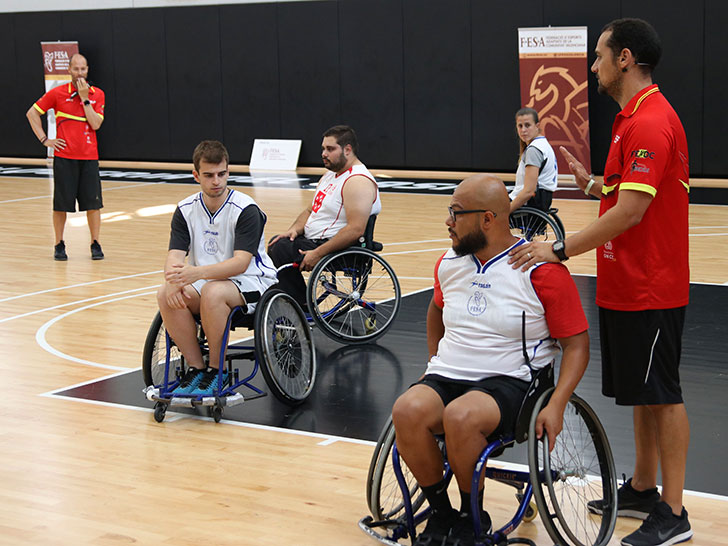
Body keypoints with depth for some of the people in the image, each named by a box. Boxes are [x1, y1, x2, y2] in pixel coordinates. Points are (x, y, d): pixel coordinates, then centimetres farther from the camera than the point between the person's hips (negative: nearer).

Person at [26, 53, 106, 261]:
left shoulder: (97, 94, 4)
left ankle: (95, 244, 11)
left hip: (89, 157, 1)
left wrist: (85, 98, -12)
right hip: (64, 156, -1)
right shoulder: (57, 93, -1)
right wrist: (44, 140, 0)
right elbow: (32, 113, 6)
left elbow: (95, 124, -8)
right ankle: (59, 245, 14)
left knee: (93, 202, 0)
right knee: (61, 203, 2)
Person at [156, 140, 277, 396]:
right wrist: (173, 279, -33)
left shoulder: (246, 209, -15)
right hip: (205, 281, 5)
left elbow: (240, 263, -25)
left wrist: (197, 273, -41)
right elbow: (175, 255, -8)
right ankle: (196, 368, -12)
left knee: (213, 292, -37)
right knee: (165, 295, -24)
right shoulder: (186, 210, 1)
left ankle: (216, 371, -18)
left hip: (250, 281, -5)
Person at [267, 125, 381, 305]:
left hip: (341, 250, -11)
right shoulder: (330, 175, 15)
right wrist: (295, 229, -2)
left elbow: (356, 230, -29)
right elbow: (310, 210, 21)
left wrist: (318, 253, -28)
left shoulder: (358, 182, -19)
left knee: (281, 250, -23)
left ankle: (304, 310, -14)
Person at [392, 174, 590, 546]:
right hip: (447, 376, 5)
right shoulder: (449, 264, 11)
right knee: (408, 410, -29)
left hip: (509, 382, -5)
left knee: (460, 416, -37)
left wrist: (556, 406, -16)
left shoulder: (541, 271, -7)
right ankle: (441, 513, -8)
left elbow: (577, 342, -5)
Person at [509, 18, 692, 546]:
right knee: (641, 393, 18)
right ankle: (643, 490, 30)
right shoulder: (634, 117, 14)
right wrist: (591, 184, 9)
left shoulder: (652, 122, -20)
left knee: (662, 395, -3)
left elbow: (632, 211, -28)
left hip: (649, 291, -10)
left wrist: (561, 249, -27)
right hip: (626, 286, 10)